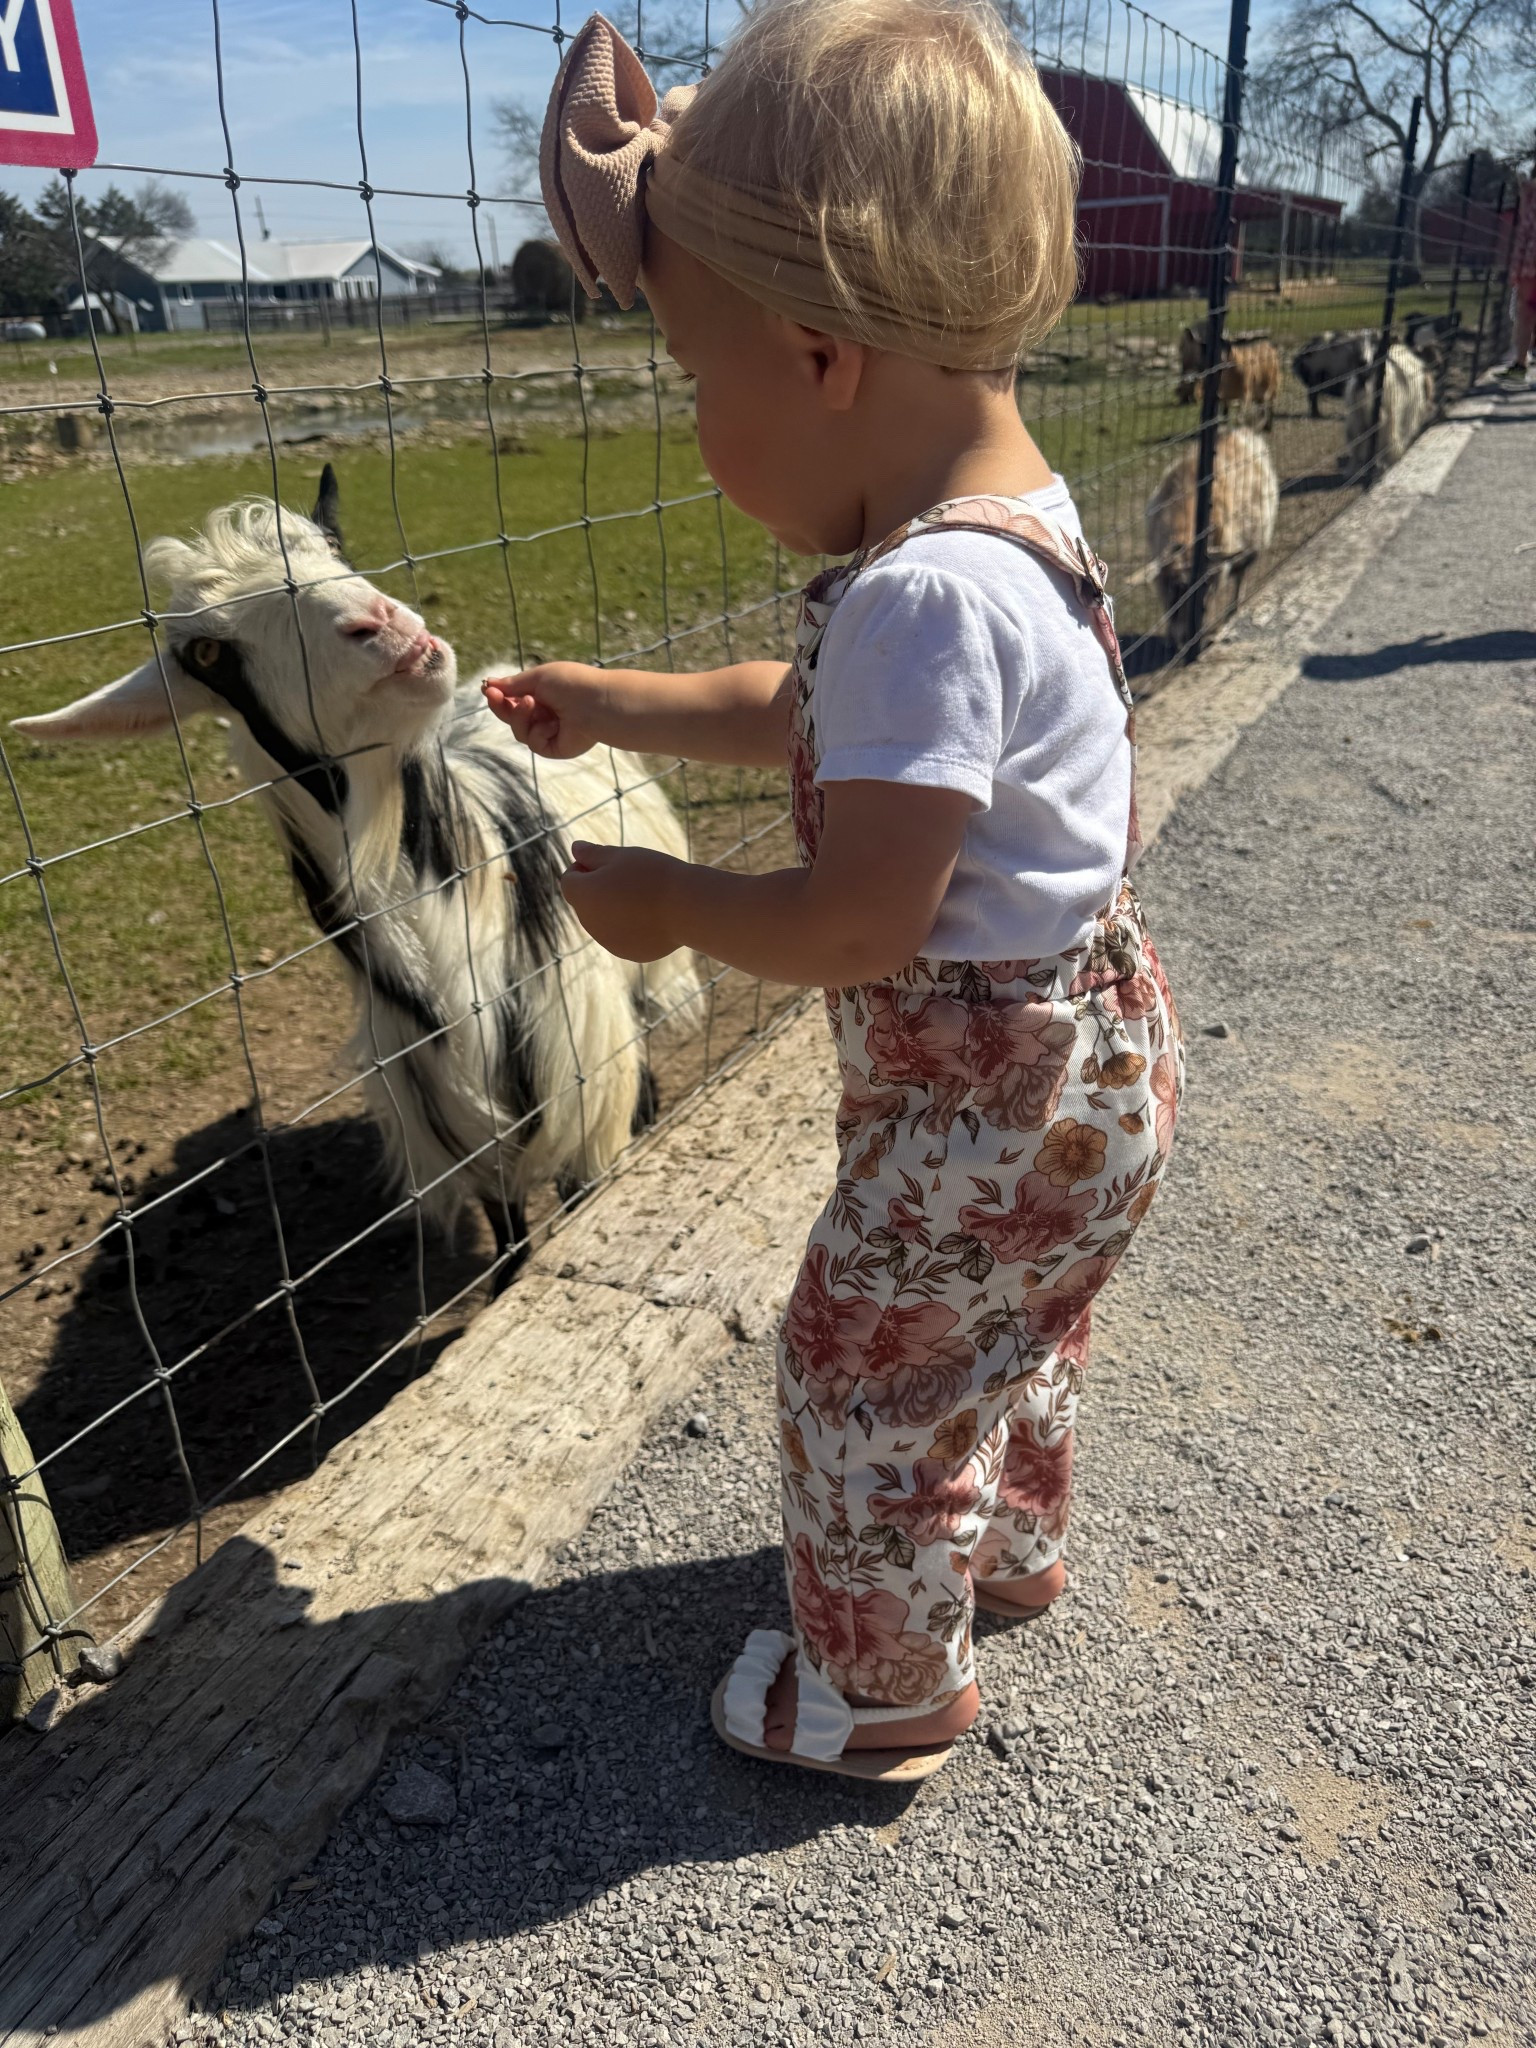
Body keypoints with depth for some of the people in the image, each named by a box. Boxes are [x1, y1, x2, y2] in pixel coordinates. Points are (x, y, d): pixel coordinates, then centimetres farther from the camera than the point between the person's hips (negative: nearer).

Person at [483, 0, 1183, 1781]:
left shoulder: (923, 598, -31)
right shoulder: (1015, 519, 2)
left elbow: (859, 923, -30)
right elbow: (806, 718, 14)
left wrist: (669, 902, -13)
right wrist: (613, 709, 15)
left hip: (985, 1104, -10)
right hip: (1090, 1053, 10)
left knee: (862, 1381, 10)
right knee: (1013, 1335, 30)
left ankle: (886, 1692, 35)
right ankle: (1009, 1546, 56)